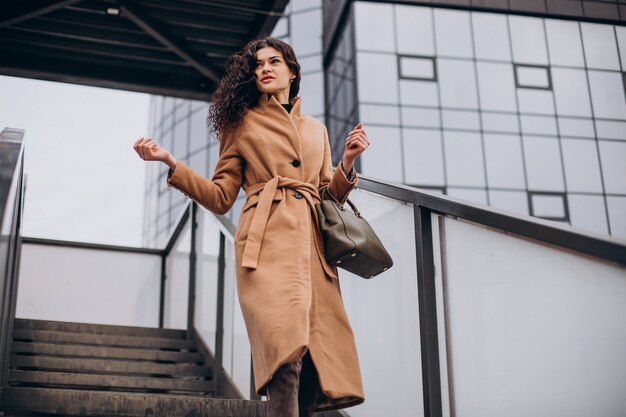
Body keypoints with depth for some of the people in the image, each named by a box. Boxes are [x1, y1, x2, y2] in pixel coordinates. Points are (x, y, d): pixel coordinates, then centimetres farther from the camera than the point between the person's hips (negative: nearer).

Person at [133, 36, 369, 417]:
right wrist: (170, 162, -1)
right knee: (287, 354, -24)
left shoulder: (316, 129, 25)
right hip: (267, 243, -4)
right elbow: (221, 198, 9)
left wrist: (348, 162, 5)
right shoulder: (242, 123, 15)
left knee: (316, 358, -9)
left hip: (312, 245, 4)